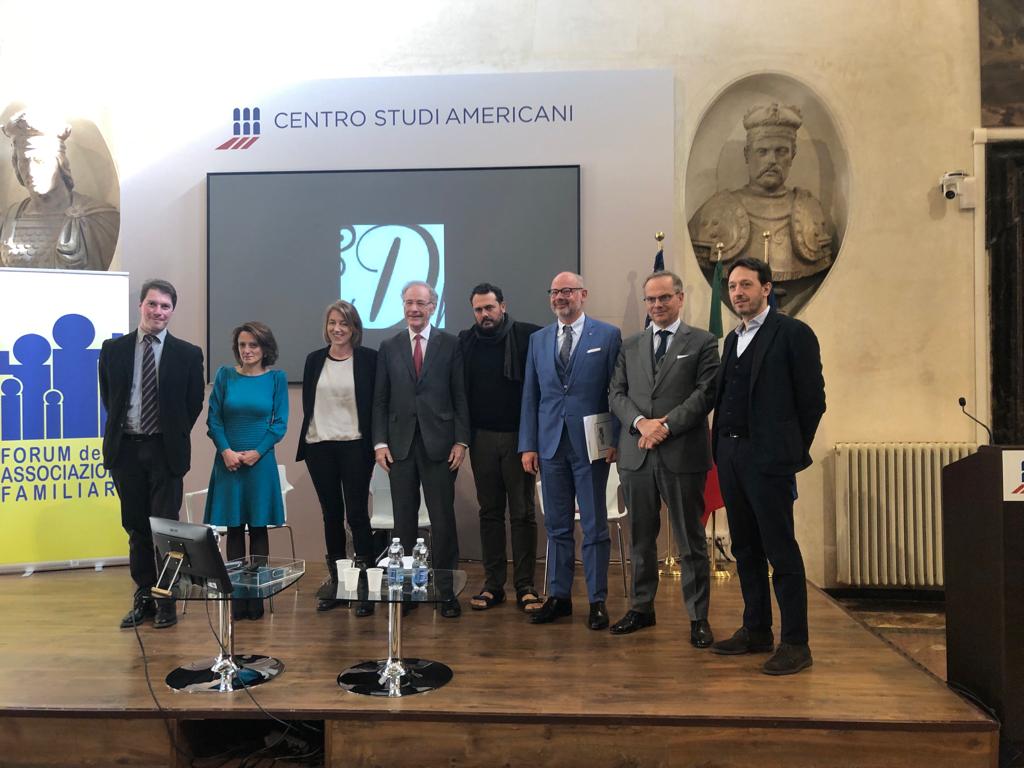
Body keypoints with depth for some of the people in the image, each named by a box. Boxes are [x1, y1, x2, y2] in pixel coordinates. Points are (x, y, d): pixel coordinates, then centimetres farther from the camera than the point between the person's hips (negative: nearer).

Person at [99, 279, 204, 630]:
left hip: (166, 450, -2)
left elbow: (194, 403, 5)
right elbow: (107, 397, 13)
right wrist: (122, 428, 10)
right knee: (136, 527, 10)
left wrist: (175, 434, 4)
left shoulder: (188, 354, -2)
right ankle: (144, 598, 20)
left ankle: (166, 601, 12)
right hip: (126, 448, 2)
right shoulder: (113, 349, 4)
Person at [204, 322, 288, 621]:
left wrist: (257, 452, -11)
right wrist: (226, 451, -10)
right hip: (228, 461, 1)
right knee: (234, 529, 6)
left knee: (258, 528, 5)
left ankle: (257, 596, 14)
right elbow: (213, 418, 2)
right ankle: (237, 597, 14)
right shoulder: (225, 375, 2)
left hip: (260, 461, -1)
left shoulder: (276, 378, 0)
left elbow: (280, 423, -1)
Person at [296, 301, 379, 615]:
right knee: (331, 515, 11)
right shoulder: (314, 360, 8)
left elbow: (377, 403, -3)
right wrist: (308, 438, 9)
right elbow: (307, 403, 13)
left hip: (354, 446, -4)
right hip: (319, 447, 4)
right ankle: (336, 584, 21)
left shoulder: (369, 358, -2)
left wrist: (374, 443, -8)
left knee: (357, 515, -5)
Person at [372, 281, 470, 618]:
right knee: (404, 520, 7)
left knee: (443, 518, 2)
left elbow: (460, 396, 1)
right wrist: (380, 442, 0)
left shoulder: (450, 345, 4)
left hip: (439, 444, -2)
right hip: (400, 445, 2)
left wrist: (461, 441, -6)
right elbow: (380, 399, 9)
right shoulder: (389, 347, 10)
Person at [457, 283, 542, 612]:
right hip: (482, 437, 3)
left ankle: (525, 586, 12)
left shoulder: (528, 336, -6)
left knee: (523, 513, 3)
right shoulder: (466, 341, 5)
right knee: (490, 512, 10)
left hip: (518, 436, -3)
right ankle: (493, 585, 18)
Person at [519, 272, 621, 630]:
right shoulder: (538, 339, 11)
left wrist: (615, 439, -8)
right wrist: (528, 445, 5)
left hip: (590, 445, -3)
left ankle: (597, 600, 16)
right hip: (551, 444, 4)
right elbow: (530, 396, 10)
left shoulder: (607, 335, 0)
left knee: (594, 526, 5)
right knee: (557, 526, 11)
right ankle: (558, 596, 23)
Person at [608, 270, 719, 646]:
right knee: (641, 539, 13)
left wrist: (666, 425, -15)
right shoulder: (630, 346, 15)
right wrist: (640, 422, -11)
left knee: (691, 541, 5)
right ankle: (641, 608, 26)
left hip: (683, 455, -3)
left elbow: (706, 392, -7)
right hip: (636, 456, 4)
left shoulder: (702, 342, 3)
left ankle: (698, 617, 16)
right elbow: (616, 393, 8)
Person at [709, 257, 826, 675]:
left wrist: (794, 451, -2)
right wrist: (721, 446, 10)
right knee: (745, 550, 13)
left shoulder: (793, 333, -5)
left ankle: (795, 643, 8)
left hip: (769, 458, -7)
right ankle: (756, 632, 25)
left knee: (781, 551, -2)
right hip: (730, 454, 7)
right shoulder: (733, 339, 17)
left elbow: (812, 398, -6)